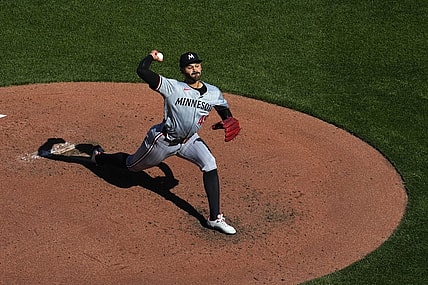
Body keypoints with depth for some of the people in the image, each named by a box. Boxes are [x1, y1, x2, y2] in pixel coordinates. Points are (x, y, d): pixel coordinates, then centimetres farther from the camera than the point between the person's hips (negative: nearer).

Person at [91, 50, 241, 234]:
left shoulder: (213, 93, -8)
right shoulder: (173, 87, -23)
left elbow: (224, 108, 12)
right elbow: (142, 71, -32)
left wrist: (228, 122, -9)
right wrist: (151, 57, -13)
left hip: (189, 140, 3)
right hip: (162, 140, -3)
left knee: (210, 165, -21)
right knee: (132, 165, 18)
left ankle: (215, 218, -16)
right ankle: (99, 156, 51)